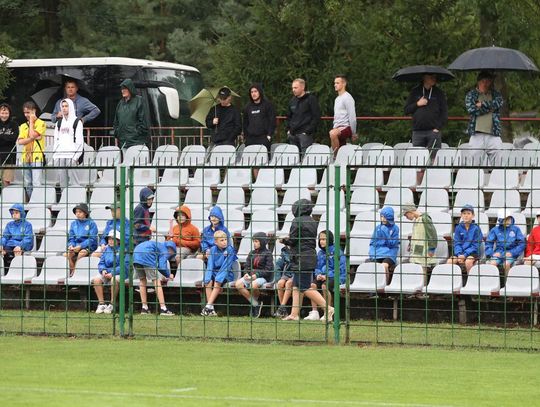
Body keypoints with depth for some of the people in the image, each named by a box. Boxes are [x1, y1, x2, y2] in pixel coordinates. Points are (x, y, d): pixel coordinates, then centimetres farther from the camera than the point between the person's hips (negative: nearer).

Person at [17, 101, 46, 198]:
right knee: (28, 184, 8)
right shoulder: (23, 126, 16)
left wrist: (31, 122, -3)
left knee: (36, 183, -14)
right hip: (26, 157, 6)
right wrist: (32, 138, -10)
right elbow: (20, 141, 4)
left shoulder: (40, 123, 0)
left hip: (37, 157, -6)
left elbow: (32, 135, -15)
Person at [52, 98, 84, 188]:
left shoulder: (77, 122, 3)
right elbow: (56, 140, 18)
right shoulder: (59, 123, 19)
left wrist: (76, 157, -12)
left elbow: (79, 141, -3)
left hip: (71, 155, -5)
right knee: (62, 180, 2)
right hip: (59, 155, 5)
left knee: (73, 178, -12)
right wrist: (54, 156, 8)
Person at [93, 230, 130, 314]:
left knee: (114, 280, -38)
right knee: (96, 279, -24)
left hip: (119, 273, -5)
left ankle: (112, 304, -24)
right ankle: (101, 303, -18)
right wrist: (103, 270, -10)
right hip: (106, 272, 5)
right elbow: (101, 263, 13)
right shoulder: (106, 249, 12)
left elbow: (124, 266, -13)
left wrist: (112, 273, -21)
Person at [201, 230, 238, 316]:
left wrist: (218, 278, -25)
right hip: (215, 272, 3)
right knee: (208, 282, -25)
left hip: (226, 274, -3)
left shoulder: (230, 250, -8)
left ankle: (208, 306, -33)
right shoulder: (213, 250, 3)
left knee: (217, 283, -31)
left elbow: (226, 266, -15)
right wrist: (208, 278, -17)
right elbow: (210, 265, -2)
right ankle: (211, 309, -28)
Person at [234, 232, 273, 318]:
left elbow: (268, 270, -8)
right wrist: (246, 274, -6)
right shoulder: (252, 253, 18)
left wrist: (256, 275, -19)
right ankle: (255, 304, -14)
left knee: (254, 285, -39)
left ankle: (256, 301, -5)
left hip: (263, 278, -6)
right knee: (238, 284, -22)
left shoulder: (267, 254, -1)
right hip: (250, 276, 6)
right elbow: (247, 266, 16)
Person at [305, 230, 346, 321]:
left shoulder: (337, 251, -6)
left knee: (324, 286, -35)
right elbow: (317, 267, 19)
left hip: (336, 276, -6)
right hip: (323, 276, 6)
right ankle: (314, 313, -21)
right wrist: (318, 274, -5)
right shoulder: (320, 253, 14)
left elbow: (341, 268, -11)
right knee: (312, 285, -23)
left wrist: (327, 276, -17)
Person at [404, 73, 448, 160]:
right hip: (418, 132, 1)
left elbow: (444, 112, 6)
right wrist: (417, 104, -6)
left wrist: (438, 127, -5)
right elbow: (406, 110, 11)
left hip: (433, 131, -1)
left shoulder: (439, 93, 9)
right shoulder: (415, 92, 11)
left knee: (433, 158, -8)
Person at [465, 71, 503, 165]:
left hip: (493, 134, 1)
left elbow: (498, 103, -5)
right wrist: (490, 108, -1)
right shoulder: (471, 94, 11)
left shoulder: (495, 95, 17)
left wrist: (482, 104, -5)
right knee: (474, 159, -7)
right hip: (477, 134, -1)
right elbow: (471, 109, -5)